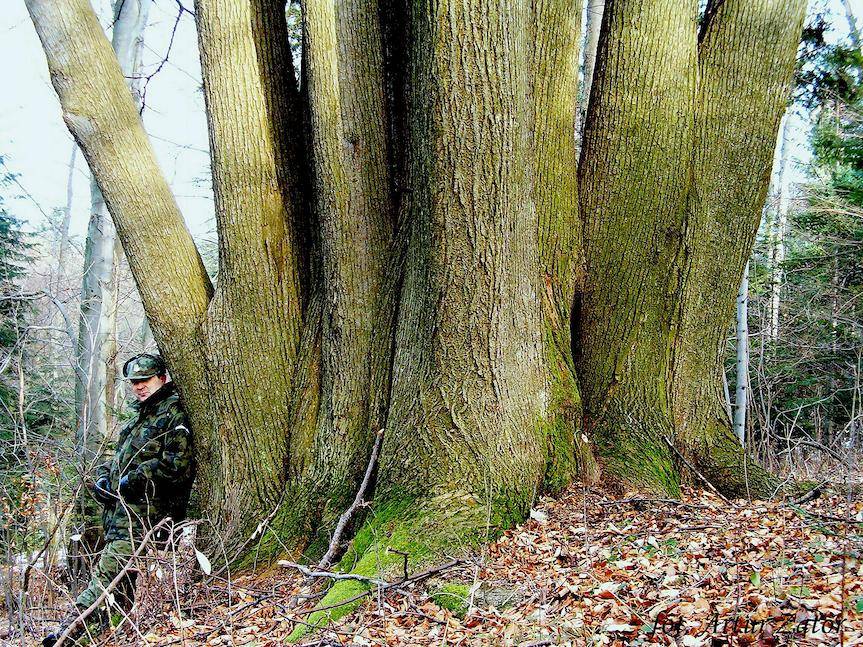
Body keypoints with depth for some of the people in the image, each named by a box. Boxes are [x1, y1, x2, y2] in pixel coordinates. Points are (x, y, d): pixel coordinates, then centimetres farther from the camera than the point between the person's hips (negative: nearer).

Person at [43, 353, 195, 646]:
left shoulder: (173, 416, -4)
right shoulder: (139, 416, 25)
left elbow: (178, 466, -17)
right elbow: (118, 457, 31)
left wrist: (134, 479, -13)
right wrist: (103, 477, 9)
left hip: (143, 511, -10)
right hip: (120, 506, 10)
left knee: (110, 569, -18)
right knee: (121, 578, 8)